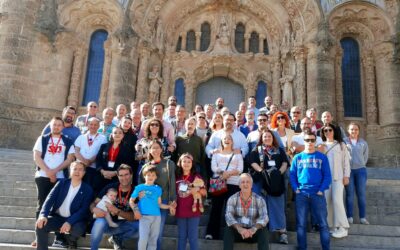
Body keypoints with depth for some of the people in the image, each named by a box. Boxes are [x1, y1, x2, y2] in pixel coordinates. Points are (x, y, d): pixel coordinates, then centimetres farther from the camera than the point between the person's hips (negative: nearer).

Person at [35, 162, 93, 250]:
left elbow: (84, 210, -14)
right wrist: (43, 215, -23)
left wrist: (69, 222, -30)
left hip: (74, 220, -2)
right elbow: (50, 198, -5)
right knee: (40, 225, -24)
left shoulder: (87, 189, -4)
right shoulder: (62, 183, 5)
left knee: (78, 229, -33)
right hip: (57, 217, 2)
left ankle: (71, 240, 5)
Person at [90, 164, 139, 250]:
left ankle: (117, 239, 3)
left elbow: (134, 217, -12)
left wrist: (117, 211, -27)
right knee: (99, 222, -35)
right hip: (107, 223, -1)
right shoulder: (110, 187, -8)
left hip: (123, 225, 2)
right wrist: (95, 209, -31)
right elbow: (93, 204, -5)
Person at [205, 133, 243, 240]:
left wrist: (228, 173, -14)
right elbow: (213, 167, 3)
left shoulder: (237, 154, 14)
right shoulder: (217, 153, 16)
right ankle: (211, 233, -2)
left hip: (233, 184, 0)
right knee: (216, 208, -3)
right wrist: (222, 172, -16)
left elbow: (240, 169, 2)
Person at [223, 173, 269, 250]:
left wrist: (254, 229, -34)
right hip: (238, 231, 0)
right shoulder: (232, 199, -3)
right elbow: (228, 216, -15)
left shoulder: (259, 199, -3)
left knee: (263, 230, -30)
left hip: (253, 232, 0)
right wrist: (239, 228, -34)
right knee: (228, 229, -30)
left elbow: (264, 217, -15)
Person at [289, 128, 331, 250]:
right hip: (301, 195, 1)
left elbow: (327, 176, 1)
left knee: (323, 223, 3)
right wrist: (296, 189, -6)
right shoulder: (297, 157, 7)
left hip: (318, 194, -1)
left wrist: (321, 190, -9)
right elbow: (292, 175, 6)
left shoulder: (322, 157, 4)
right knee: (301, 224, 8)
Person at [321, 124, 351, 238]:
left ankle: (342, 228, -6)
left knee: (337, 200, -12)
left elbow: (346, 161, 4)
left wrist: (346, 176, -3)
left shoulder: (341, 144, 6)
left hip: (338, 177, -3)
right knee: (327, 201, 1)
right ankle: (331, 225, 10)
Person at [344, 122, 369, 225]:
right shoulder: (344, 142, 0)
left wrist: (361, 165, 10)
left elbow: (365, 156, 15)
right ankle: (349, 217, 5)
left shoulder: (363, 143, 9)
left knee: (361, 194, 3)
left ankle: (362, 217, 9)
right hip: (348, 170, -2)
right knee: (349, 194, 0)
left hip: (360, 170, 2)